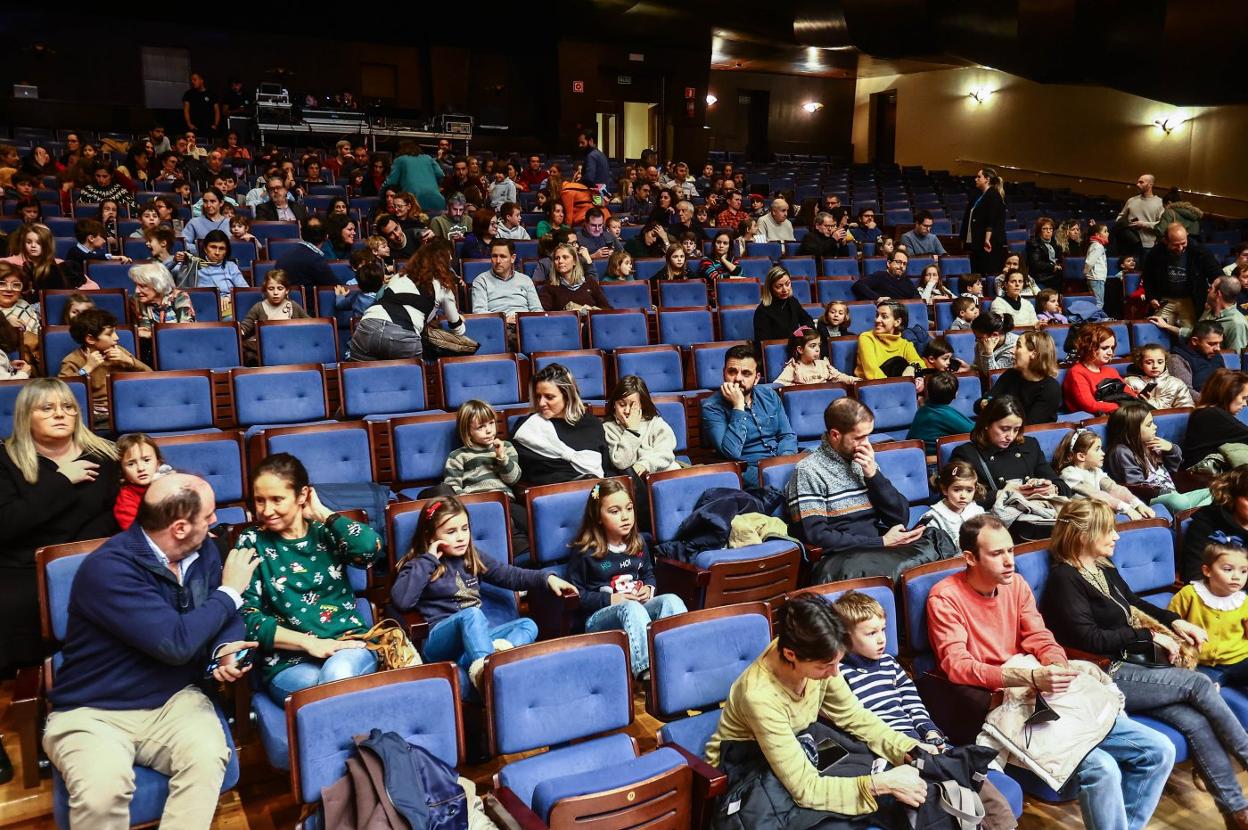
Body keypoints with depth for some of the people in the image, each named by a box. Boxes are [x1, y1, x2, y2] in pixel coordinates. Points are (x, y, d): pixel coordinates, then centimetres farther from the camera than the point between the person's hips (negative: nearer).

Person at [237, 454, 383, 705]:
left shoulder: (326, 531, 7)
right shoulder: (251, 542, 5)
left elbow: (370, 547, -15)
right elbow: (247, 617, -1)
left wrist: (322, 513, -3)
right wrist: (308, 642, -12)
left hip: (348, 645, 1)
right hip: (288, 659, -1)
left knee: (338, 675, -34)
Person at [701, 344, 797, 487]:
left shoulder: (769, 395, 9)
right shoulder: (712, 407, -8)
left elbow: (788, 435, 10)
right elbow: (732, 452, -20)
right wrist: (738, 407, -20)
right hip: (749, 468, -6)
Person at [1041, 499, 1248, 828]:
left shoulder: (1103, 566, 13)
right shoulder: (1064, 578, -13)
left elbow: (1134, 603, 28)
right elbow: (1089, 638, -20)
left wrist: (1174, 621, 11)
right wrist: (1149, 635, -13)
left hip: (1130, 664, 7)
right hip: (1105, 677, -7)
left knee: (1196, 720, -13)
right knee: (1198, 683, -16)